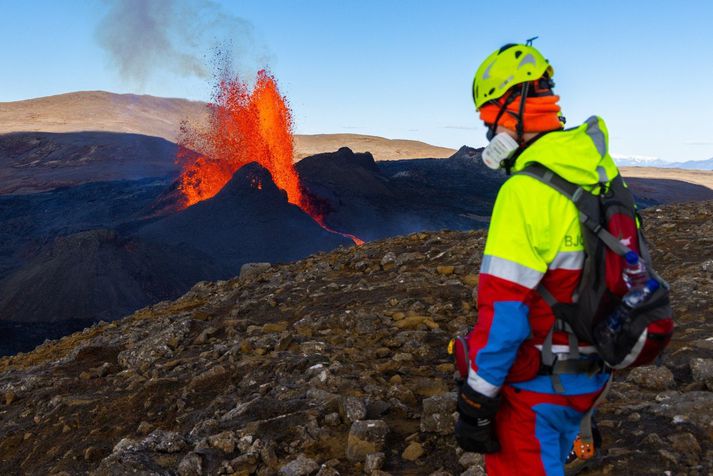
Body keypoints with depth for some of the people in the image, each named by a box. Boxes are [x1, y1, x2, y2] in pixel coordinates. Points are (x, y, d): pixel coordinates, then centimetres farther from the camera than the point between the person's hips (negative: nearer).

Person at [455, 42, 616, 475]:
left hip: (538, 383, -8)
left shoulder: (526, 190, -25)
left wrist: (476, 402, -17)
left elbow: (503, 313, -26)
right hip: (593, 375, 8)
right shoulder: (599, 170, 1)